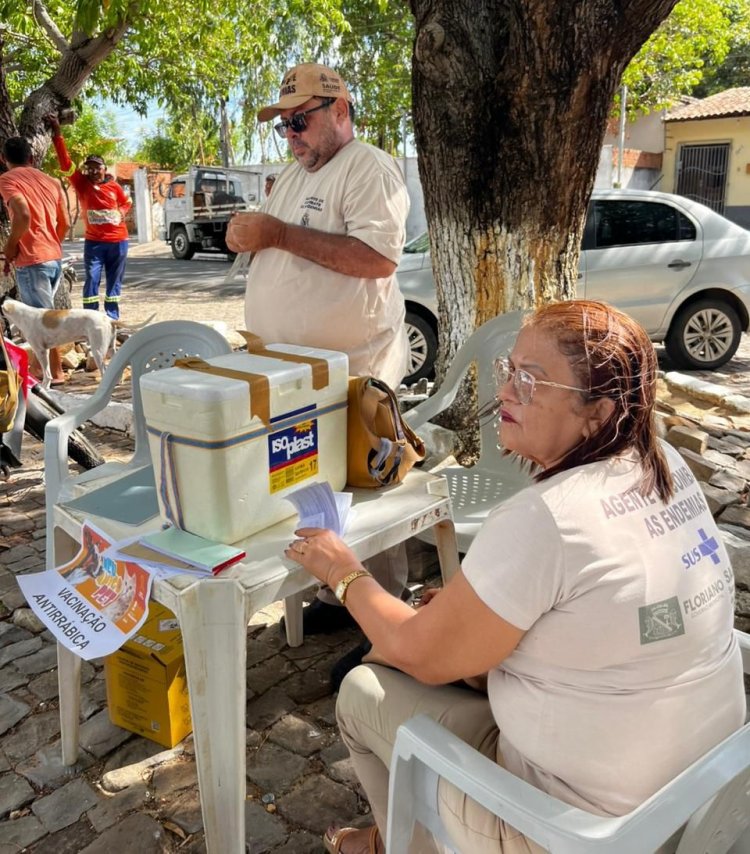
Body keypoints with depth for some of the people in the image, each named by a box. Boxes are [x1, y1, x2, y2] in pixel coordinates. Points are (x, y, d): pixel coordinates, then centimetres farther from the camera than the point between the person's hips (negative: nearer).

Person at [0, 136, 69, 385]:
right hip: (55, 257, 7)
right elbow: (64, 223, 14)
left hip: (31, 260, -7)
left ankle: (56, 373, 0)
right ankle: (44, 366, 23)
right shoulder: (50, 181, 14)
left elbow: (24, 216, -21)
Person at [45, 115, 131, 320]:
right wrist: (57, 134, -17)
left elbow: (127, 202, 19)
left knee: (114, 281, 9)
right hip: (94, 242, -1)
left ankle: (113, 319, 18)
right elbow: (65, 162, -10)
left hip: (118, 241, 2)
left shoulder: (114, 185, 2)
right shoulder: (81, 183, -2)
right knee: (92, 281, -5)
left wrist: (121, 213, -2)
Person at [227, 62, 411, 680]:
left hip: (354, 371, -9)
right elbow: (276, 246, 28)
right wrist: (248, 235, 5)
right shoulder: (296, 174, 19)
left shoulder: (369, 170, -10)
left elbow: (378, 256, -24)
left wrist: (283, 234, -22)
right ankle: (336, 599, 29)